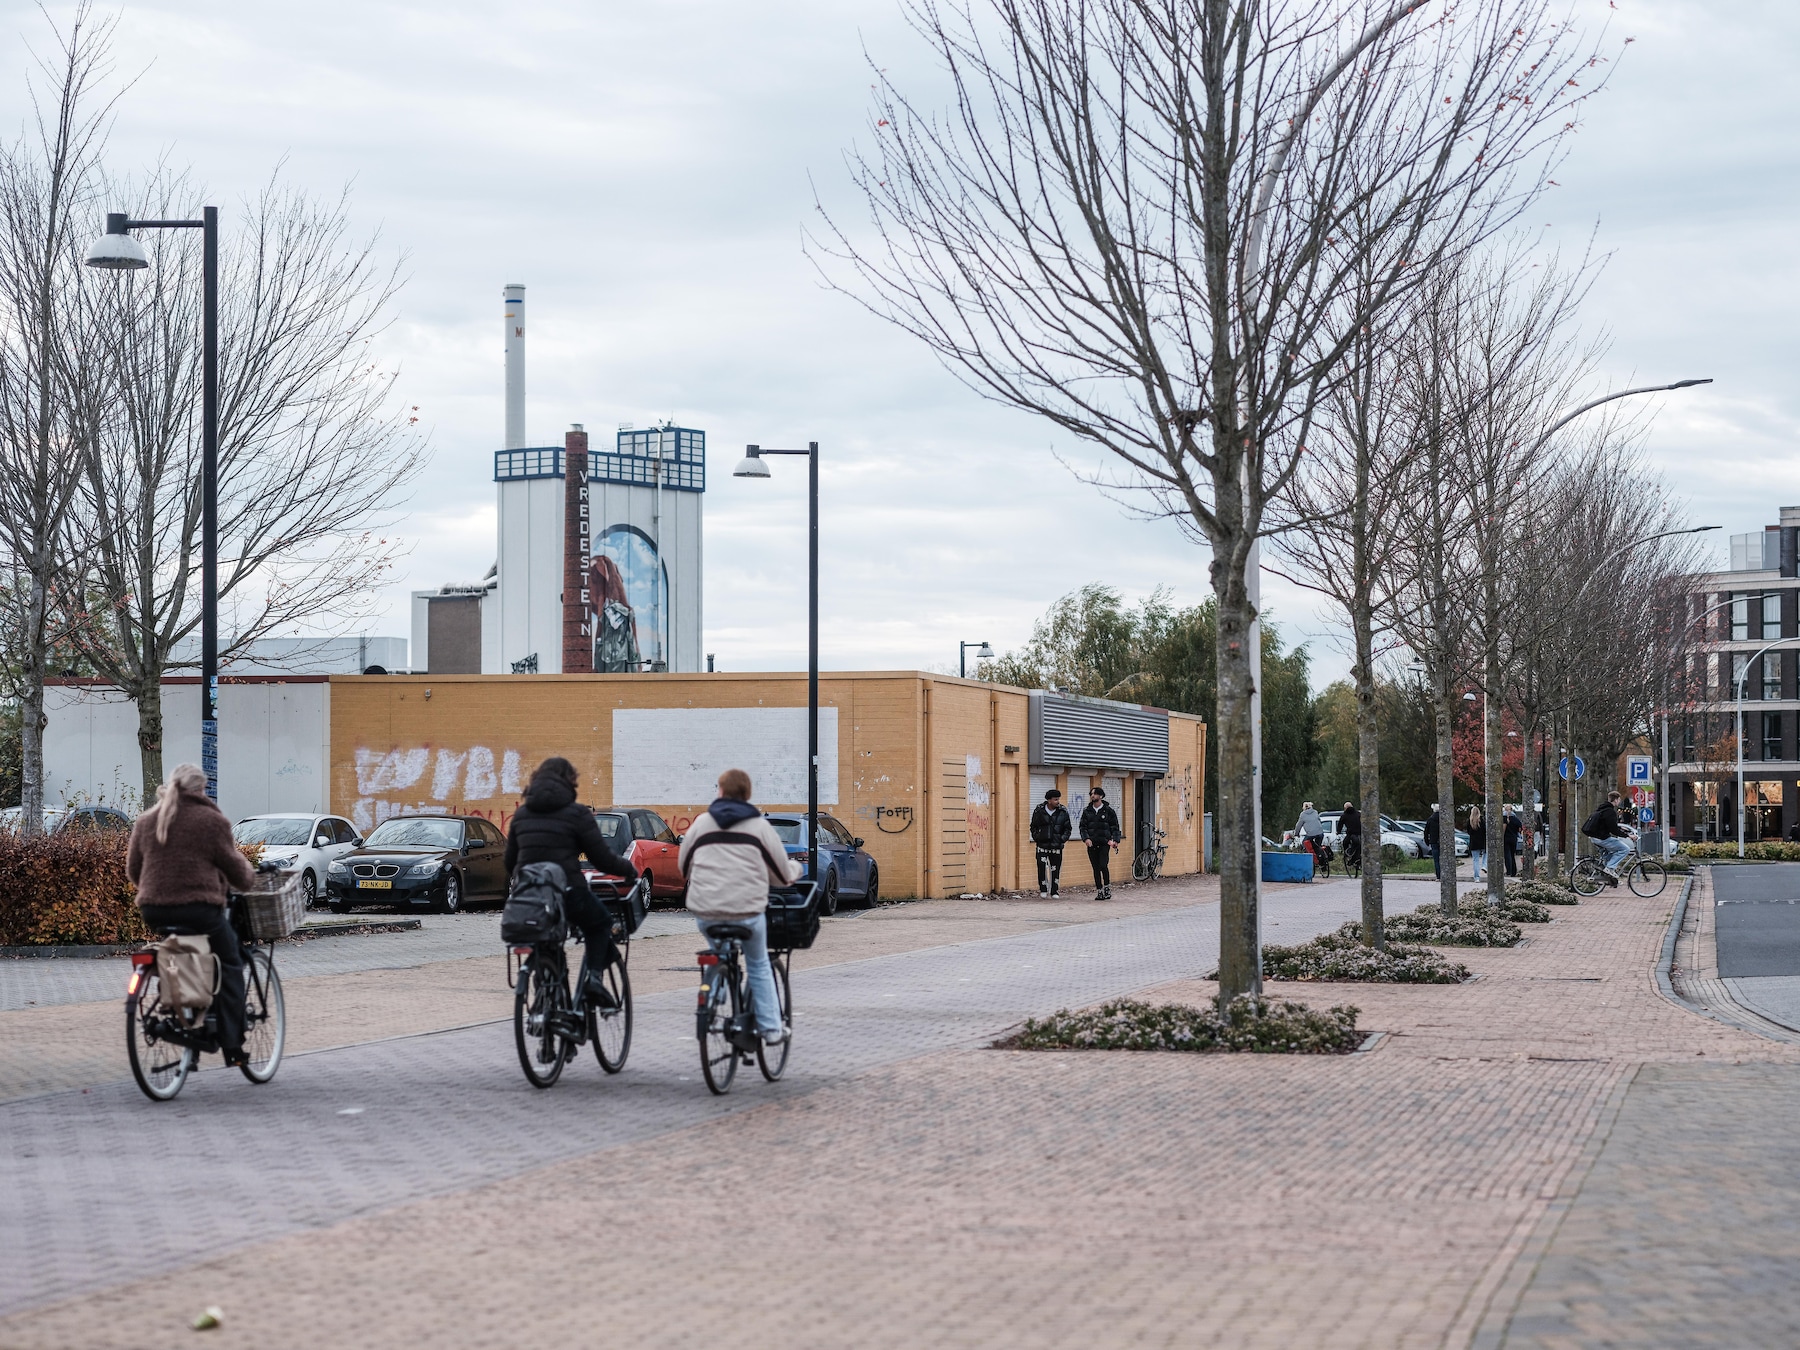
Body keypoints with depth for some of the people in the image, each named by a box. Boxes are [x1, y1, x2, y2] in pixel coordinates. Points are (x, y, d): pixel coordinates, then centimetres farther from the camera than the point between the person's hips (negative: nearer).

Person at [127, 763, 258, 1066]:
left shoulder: (145, 821, 14)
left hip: (154, 911, 5)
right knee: (229, 965, 9)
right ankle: (232, 1045, 1)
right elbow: (235, 869, 3)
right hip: (200, 909, -5)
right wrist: (248, 877, 26)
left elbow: (133, 870, 19)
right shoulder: (212, 820, 0)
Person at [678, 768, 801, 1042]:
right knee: (759, 966, 18)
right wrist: (796, 867, 30)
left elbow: (684, 867, 18)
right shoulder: (759, 826, 3)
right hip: (748, 911, -1)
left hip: (705, 911, 1)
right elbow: (783, 874, 7)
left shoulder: (702, 823, 9)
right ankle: (771, 1028, 17)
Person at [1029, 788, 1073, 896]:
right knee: (1042, 867, -7)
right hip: (1042, 845, -1)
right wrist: (1036, 837, -1)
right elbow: (1033, 827, 10)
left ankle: (1054, 891, 14)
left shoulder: (1063, 812, 1)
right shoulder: (1039, 811, -1)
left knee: (1055, 869, 4)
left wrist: (1063, 838, -3)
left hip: (1056, 846, 1)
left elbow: (1068, 828, 9)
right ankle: (1043, 889, 6)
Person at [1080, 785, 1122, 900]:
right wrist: (1086, 838, -11)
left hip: (1104, 843, -3)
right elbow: (1083, 827, 6)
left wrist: (1115, 840, -9)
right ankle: (1099, 891, 10)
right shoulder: (1087, 812, 10)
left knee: (1103, 866, -14)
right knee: (1096, 868, 4)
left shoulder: (1108, 811, 3)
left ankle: (1107, 887, 4)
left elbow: (1115, 827, 4)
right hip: (1092, 844, 3)